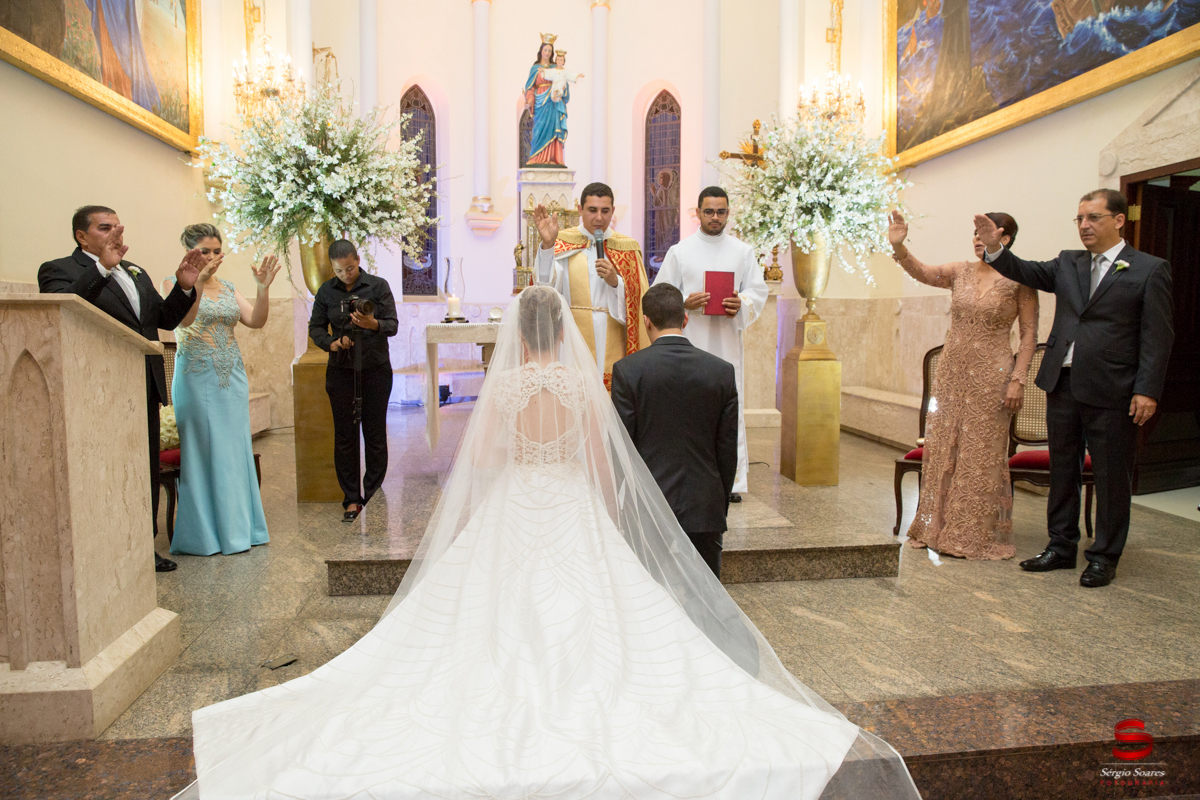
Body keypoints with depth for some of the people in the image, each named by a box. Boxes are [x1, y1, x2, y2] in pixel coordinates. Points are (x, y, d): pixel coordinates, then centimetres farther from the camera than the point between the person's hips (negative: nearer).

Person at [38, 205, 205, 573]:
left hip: (144, 391, 7)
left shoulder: (135, 273, 18)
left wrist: (184, 287, 1)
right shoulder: (59, 270, -4)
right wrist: (103, 267, -31)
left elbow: (165, 319, 18)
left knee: (146, 475, 14)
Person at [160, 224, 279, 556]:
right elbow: (183, 319, -20)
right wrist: (198, 281, -32)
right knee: (200, 453, -2)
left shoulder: (228, 289, 13)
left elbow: (256, 321, 0)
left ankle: (235, 528, 16)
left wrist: (263, 287, -14)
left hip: (232, 379, 5)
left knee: (234, 452, 7)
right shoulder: (175, 283, -1)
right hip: (196, 378, -5)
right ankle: (202, 535, 6)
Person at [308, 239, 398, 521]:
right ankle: (352, 498, 11)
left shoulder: (378, 286, -1)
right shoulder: (326, 291, 6)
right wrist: (331, 343, -11)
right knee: (344, 436, 2)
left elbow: (393, 324, -5)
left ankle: (373, 496, 14)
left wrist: (374, 324, -27)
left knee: (375, 434, 2)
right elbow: (315, 327, 9)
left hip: (376, 370, -2)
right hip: (341, 371, 2)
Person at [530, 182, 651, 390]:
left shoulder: (627, 248, 11)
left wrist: (615, 282, -11)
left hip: (613, 348, 1)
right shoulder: (562, 244, 6)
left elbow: (638, 303, 5)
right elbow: (546, 286, -11)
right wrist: (547, 245, -23)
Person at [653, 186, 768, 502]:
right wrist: (685, 303, -13)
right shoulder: (679, 251, 8)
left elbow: (759, 291, 10)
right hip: (690, 341, -1)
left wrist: (741, 304, -11)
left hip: (728, 341, 1)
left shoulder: (743, 251, 12)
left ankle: (732, 480, 5)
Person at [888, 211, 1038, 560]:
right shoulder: (960, 272, 6)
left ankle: (978, 536, 16)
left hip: (990, 375, -4)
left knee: (981, 454, 2)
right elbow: (921, 271, -9)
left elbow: (1029, 334, -6)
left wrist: (1018, 379, -13)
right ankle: (939, 528, 23)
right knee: (942, 449, 9)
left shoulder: (1019, 280, -4)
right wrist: (898, 246, -27)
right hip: (951, 372, 5)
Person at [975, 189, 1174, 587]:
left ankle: (1104, 557, 18)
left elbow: (1157, 336, -7)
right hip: (1063, 384, 5)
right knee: (1062, 470, 13)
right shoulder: (1068, 263, 13)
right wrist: (995, 249, -15)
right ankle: (1062, 546, 26)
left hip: (1111, 390, -5)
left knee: (1111, 476, 5)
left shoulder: (1150, 270, -3)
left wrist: (1147, 390, -13)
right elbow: (1027, 272, 3)